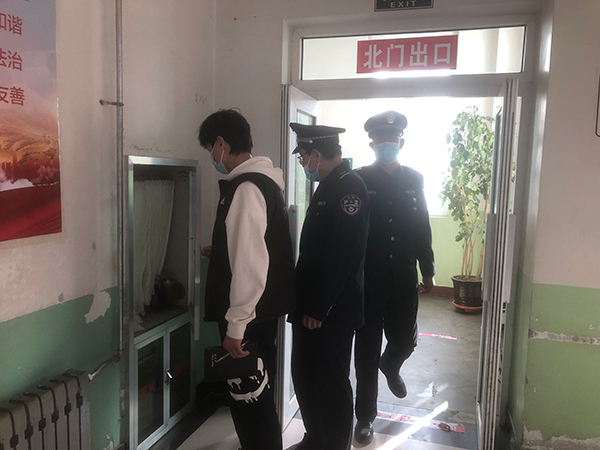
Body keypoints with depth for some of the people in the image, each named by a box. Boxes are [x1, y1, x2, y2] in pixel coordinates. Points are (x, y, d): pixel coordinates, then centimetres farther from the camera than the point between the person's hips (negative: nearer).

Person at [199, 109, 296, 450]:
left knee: (250, 399, 4)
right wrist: (221, 251, 25)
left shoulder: (246, 188, -20)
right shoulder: (265, 180, 10)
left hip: (249, 315, -10)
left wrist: (236, 325, -21)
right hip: (264, 309, 10)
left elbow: (249, 264, -25)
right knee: (257, 395, 23)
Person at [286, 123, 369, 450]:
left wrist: (318, 308, -20)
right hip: (310, 306, 10)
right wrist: (305, 301, 15)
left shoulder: (349, 187, -17)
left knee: (331, 386, 6)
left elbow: (342, 254, -24)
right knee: (304, 375, 20)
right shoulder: (328, 186, 13)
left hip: (331, 312, -10)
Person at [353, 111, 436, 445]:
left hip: (403, 278, 3)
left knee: (405, 339, 11)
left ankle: (390, 366, 48)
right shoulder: (358, 180, -4)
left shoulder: (414, 179, 6)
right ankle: (365, 416, 24)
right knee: (367, 348, 6)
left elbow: (423, 228, 9)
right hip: (367, 278, -2)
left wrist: (428, 271, 9)